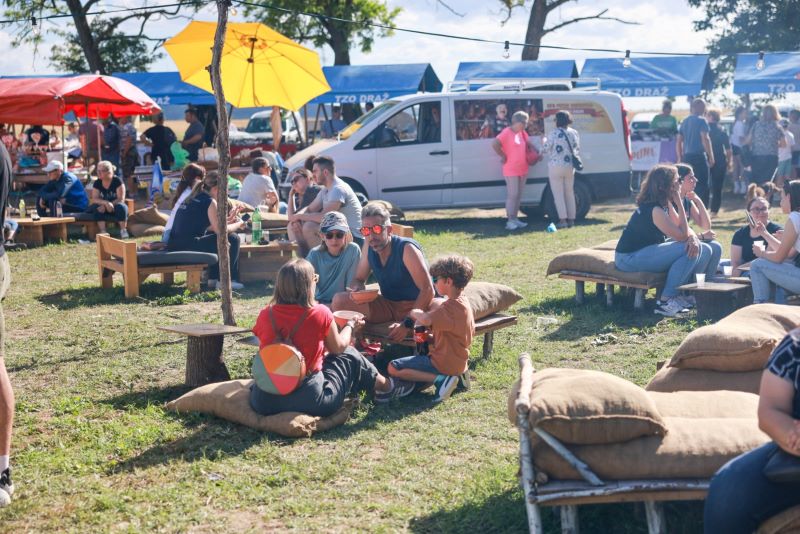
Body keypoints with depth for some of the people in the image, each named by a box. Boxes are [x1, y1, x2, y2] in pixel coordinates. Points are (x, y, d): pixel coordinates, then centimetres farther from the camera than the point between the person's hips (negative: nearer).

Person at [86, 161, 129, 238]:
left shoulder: (117, 181, -13)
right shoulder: (97, 183, -3)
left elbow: (121, 199, -18)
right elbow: (95, 199, -11)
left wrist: (108, 205, -30)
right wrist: (106, 203, -32)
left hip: (115, 206, -3)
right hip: (104, 207, 3)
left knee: (121, 207, -35)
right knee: (96, 208, -28)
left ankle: (123, 231, -24)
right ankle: (103, 232, -34)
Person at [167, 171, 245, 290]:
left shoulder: (193, 198, 19)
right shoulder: (210, 202, -7)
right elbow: (220, 230, -11)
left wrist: (227, 220, 25)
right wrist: (238, 224, 6)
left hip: (174, 244, 10)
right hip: (188, 246, -10)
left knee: (213, 238, 32)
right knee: (233, 239, -1)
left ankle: (213, 279, 30)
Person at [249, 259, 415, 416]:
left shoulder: (265, 315, -3)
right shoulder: (320, 313, -11)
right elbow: (338, 348, 8)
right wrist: (350, 325, 27)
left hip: (263, 401, 4)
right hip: (309, 400, -4)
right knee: (349, 356, 20)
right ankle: (385, 387, 43)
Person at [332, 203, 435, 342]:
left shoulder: (406, 249, -22)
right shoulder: (370, 250, -3)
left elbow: (427, 290, -27)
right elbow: (358, 279, 13)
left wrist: (407, 323, -34)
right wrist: (357, 290, -14)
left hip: (416, 305, -5)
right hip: (388, 305, 6)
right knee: (340, 300, -10)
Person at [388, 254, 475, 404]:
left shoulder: (451, 306, -23)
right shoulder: (463, 302, 7)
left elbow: (426, 320, -39)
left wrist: (414, 313, -16)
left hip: (443, 363, -9)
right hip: (458, 362, 9)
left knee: (393, 368, -10)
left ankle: (440, 379, -15)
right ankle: (458, 375, 13)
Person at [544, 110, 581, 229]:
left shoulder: (553, 134, -13)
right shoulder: (574, 133, 4)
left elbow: (546, 149, -6)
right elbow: (577, 149, 9)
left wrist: (544, 140, 12)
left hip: (556, 167, -5)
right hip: (569, 166, 5)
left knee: (558, 194, -1)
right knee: (569, 193, 12)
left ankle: (563, 220, -6)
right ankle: (571, 219, 13)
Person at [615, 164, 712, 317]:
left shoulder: (666, 204, 6)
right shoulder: (654, 210, -24)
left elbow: (684, 228, 7)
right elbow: (682, 236, -23)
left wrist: (693, 239, -17)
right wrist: (679, 203, -21)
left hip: (647, 250, 10)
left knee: (703, 250, 1)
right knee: (688, 250, -24)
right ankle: (666, 301, -15)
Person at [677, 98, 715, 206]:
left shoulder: (685, 121, 15)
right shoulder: (701, 120, -7)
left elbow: (678, 141, 17)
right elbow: (705, 139, -16)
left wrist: (680, 158, 23)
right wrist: (711, 157, -12)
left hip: (686, 157, 7)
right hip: (699, 157, -7)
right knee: (702, 186, -5)